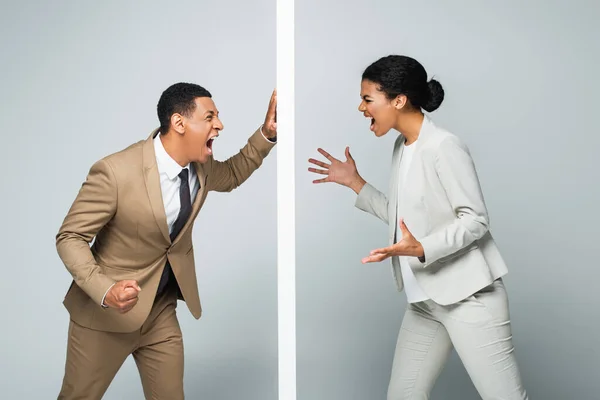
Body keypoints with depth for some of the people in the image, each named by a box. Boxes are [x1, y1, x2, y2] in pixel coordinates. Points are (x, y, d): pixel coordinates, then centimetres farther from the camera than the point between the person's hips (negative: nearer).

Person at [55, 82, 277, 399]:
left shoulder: (200, 167, -5)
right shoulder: (115, 171, -25)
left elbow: (230, 176, 19)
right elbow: (70, 237, -17)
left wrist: (267, 134, 3)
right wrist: (105, 291, -33)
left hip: (162, 310, 5)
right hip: (105, 312, -5)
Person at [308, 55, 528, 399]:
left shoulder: (443, 147, -16)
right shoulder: (402, 147, 11)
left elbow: (476, 220, -16)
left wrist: (421, 249, -29)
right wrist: (355, 183, 14)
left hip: (468, 294, -8)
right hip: (425, 299, 8)